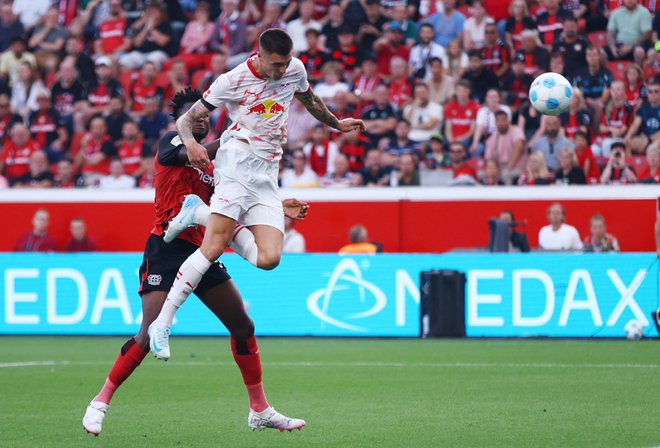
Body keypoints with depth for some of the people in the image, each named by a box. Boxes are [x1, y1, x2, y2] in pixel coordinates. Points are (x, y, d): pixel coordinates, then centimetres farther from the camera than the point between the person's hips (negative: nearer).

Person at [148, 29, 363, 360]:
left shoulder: (295, 70, 9)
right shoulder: (233, 81, -5)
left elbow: (309, 99, 32)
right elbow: (186, 119, -2)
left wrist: (337, 124, 45)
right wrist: (190, 142, -23)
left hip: (267, 177, 6)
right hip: (238, 163, -6)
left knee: (269, 258, -14)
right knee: (213, 248, -21)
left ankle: (204, 216, 5)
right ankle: (162, 323, -17)